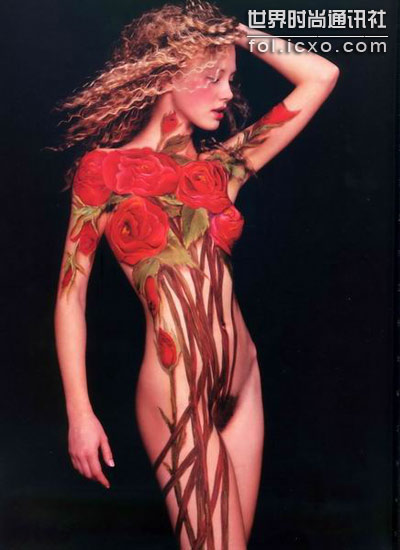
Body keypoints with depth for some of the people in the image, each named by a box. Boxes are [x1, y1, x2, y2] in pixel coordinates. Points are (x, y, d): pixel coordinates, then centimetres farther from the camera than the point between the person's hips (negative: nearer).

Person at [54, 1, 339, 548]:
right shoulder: (106, 167, -3)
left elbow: (321, 77, 9)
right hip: (175, 393, -5)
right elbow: (71, 293, -4)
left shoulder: (221, 167, 7)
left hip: (243, 383, 5)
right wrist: (80, 413, -7)